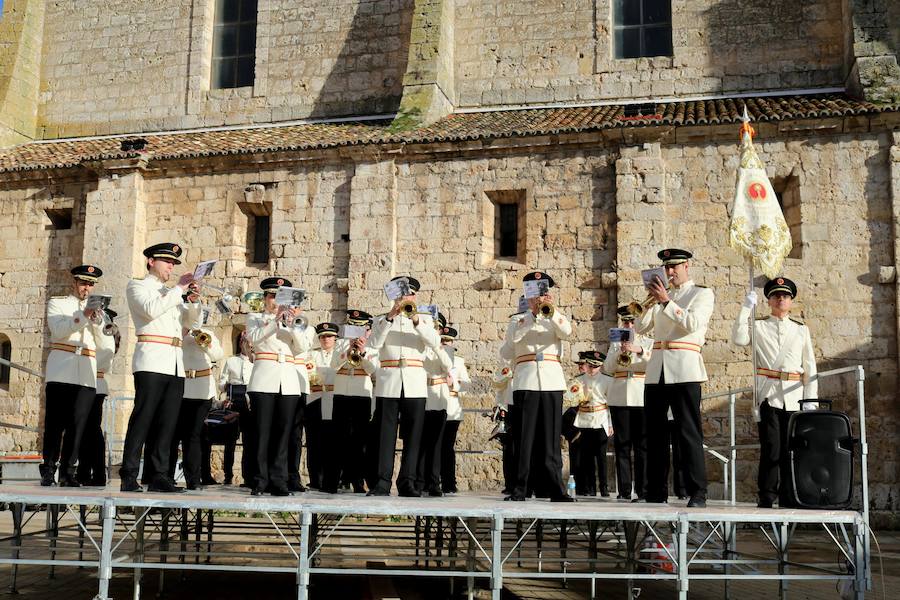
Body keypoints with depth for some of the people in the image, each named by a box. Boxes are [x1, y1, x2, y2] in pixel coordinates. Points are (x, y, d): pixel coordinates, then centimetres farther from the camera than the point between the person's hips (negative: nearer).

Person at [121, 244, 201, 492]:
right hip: (151, 362, -6)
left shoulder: (172, 293, 26)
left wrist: (193, 301, 2)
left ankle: (159, 475, 3)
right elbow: (151, 309, -11)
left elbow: (192, 322, 19)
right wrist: (180, 289, -8)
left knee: (167, 423, 2)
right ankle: (129, 477, -8)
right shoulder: (137, 286, 8)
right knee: (143, 418, -10)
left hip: (175, 366, 6)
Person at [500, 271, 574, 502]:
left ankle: (555, 488, 0)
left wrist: (552, 308, -16)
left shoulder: (555, 319, 18)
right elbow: (507, 353, 2)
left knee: (551, 435, -1)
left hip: (552, 382, 1)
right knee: (524, 436, -3)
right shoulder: (518, 322, 16)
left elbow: (566, 332, -5)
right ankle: (520, 488, 1)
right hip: (526, 383, -1)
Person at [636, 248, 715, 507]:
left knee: (689, 433, -7)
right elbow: (640, 328, 13)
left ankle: (697, 493, -5)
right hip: (656, 370, 6)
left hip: (684, 371, -6)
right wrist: (650, 301, 0)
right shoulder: (661, 296, 21)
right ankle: (656, 493, 12)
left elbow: (693, 323, -12)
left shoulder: (702, 294, 6)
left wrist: (666, 301, -13)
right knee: (654, 433, 6)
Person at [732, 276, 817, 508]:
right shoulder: (758, 326, 9)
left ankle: (788, 498, 10)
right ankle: (767, 497, -3)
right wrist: (747, 307, -11)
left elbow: (810, 367, 11)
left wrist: (810, 399, 3)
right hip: (768, 394, -2)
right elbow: (739, 338, -12)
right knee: (771, 448, -7)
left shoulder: (801, 329, 15)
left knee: (790, 449, 3)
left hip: (794, 396, 2)